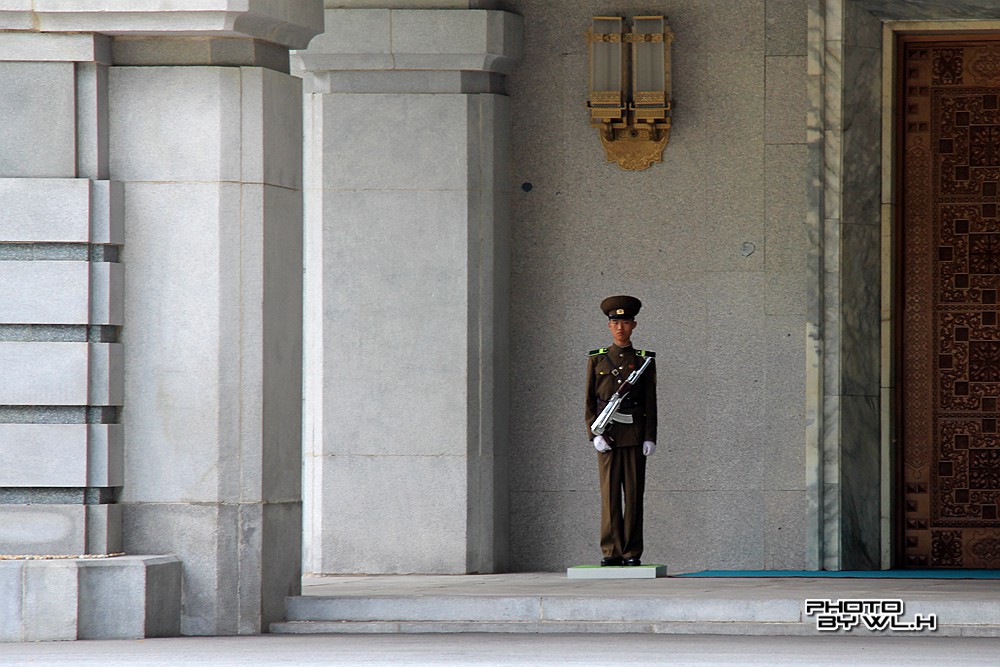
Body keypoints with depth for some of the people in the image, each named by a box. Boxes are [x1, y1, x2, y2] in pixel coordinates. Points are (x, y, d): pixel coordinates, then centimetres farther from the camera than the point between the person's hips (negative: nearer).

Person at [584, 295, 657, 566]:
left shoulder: (644, 360, 9)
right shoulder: (597, 360, 10)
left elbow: (651, 402, 6)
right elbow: (590, 401, 7)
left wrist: (650, 437, -4)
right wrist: (595, 434, -5)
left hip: (635, 434, 0)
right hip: (606, 435, 0)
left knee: (634, 493, -1)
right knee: (609, 493, -3)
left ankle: (632, 552, 1)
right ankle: (612, 552, -2)